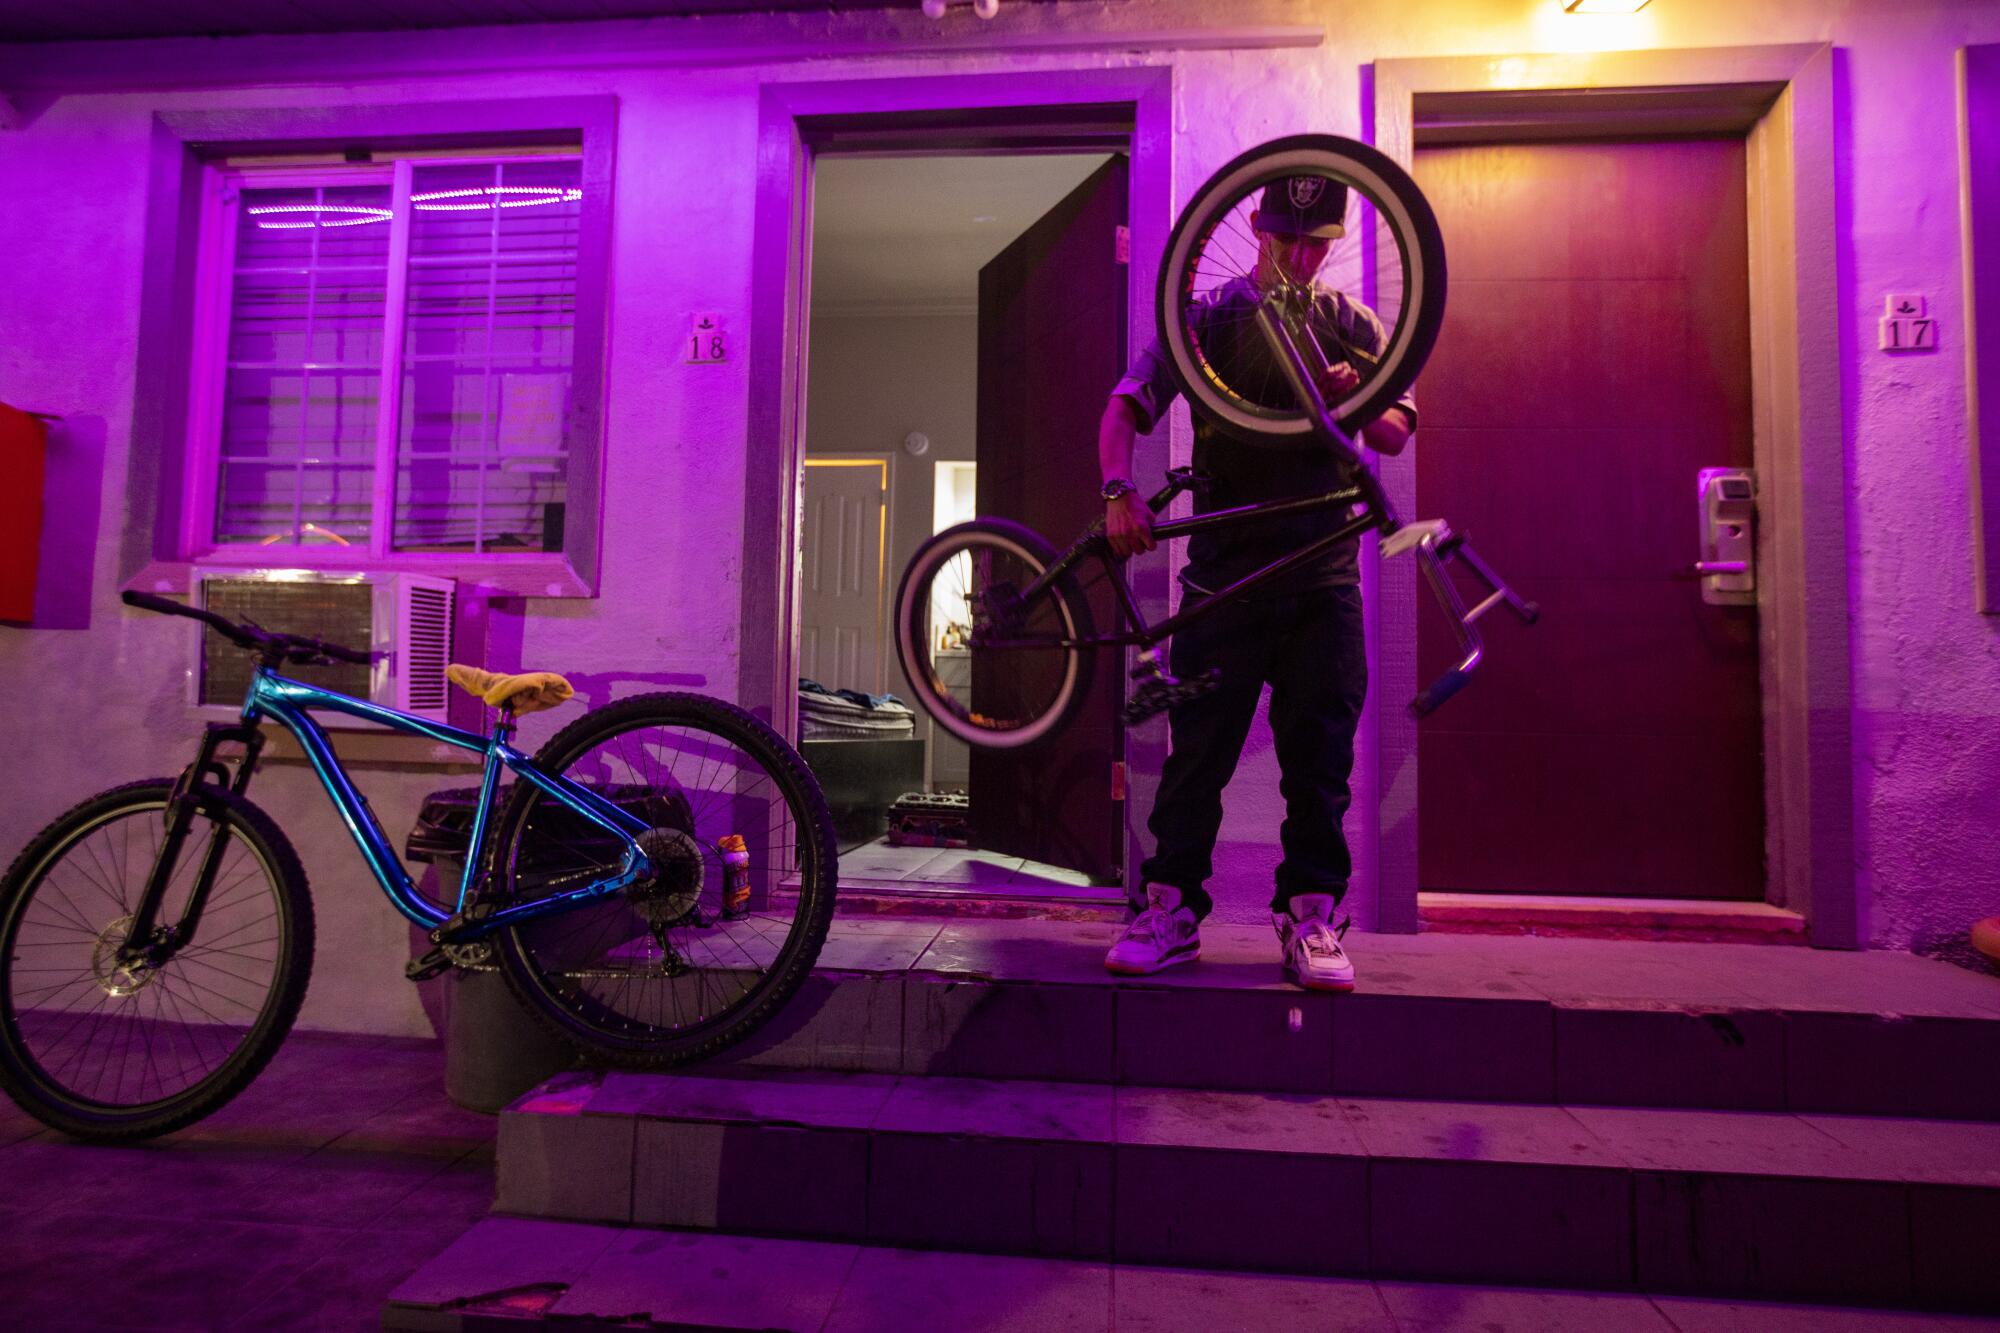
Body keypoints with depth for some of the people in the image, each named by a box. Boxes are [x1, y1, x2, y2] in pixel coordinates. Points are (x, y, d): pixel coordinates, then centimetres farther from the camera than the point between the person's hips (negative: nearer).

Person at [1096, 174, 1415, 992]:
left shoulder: (1351, 324, 13)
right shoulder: (1206, 317, 7)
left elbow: (1396, 435, 6)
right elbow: (1125, 406, -2)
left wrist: (1354, 402, -17)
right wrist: (1119, 494, -21)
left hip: (1322, 577, 2)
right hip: (1224, 568, -2)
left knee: (1318, 754, 3)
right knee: (1197, 749, -1)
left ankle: (1311, 918, 14)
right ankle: (1171, 910, 10)